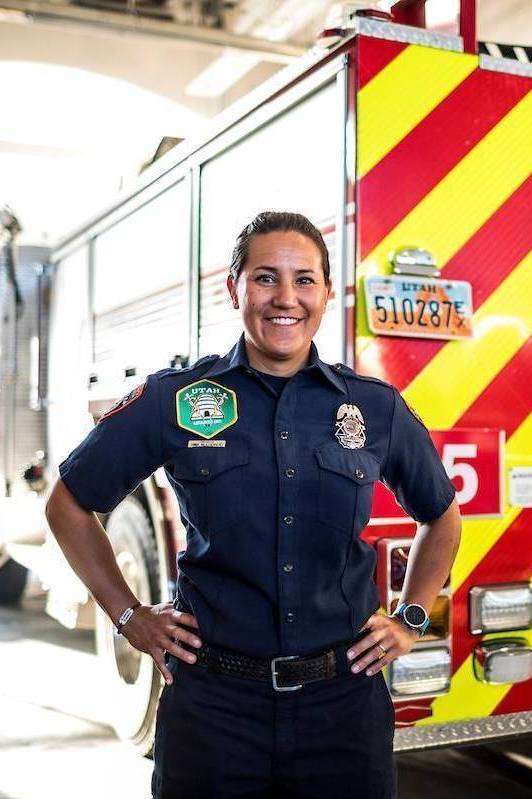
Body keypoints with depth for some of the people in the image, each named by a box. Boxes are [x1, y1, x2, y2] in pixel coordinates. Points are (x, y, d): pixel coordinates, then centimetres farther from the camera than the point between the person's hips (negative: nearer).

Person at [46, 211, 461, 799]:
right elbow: (70, 505, 7)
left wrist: (410, 620, 11)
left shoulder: (377, 408, 2)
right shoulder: (174, 400, -4)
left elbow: (441, 516, 19)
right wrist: (127, 615, 4)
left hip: (345, 700, 2)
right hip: (212, 701, -1)